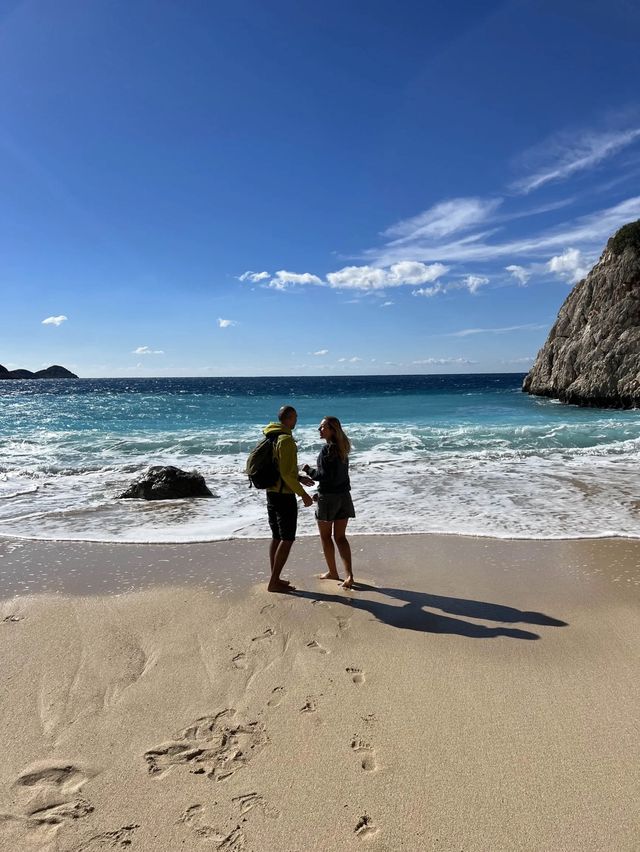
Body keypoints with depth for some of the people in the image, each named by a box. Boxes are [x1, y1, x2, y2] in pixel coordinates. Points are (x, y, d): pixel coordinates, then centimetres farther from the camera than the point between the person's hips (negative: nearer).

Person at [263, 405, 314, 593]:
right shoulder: (286, 440, -18)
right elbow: (287, 473, -22)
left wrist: (299, 478, 20)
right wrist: (303, 494, -14)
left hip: (271, 492, 9)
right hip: (285, 495, -9)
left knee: (276, 537, 15)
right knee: (287, 539, -2)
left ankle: (275, 579, 20)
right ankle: (275, 582, 1)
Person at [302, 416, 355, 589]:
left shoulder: (327, 449, -17)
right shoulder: (342, 448, 8)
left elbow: (325, 476, -22)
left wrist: (309, 470, -6)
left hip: (329, 497, -7)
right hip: (344, 496, 7)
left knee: (325, 536, 12)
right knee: (340, 537, 10)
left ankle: (332, 572, 22)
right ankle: (349, 574, -1)